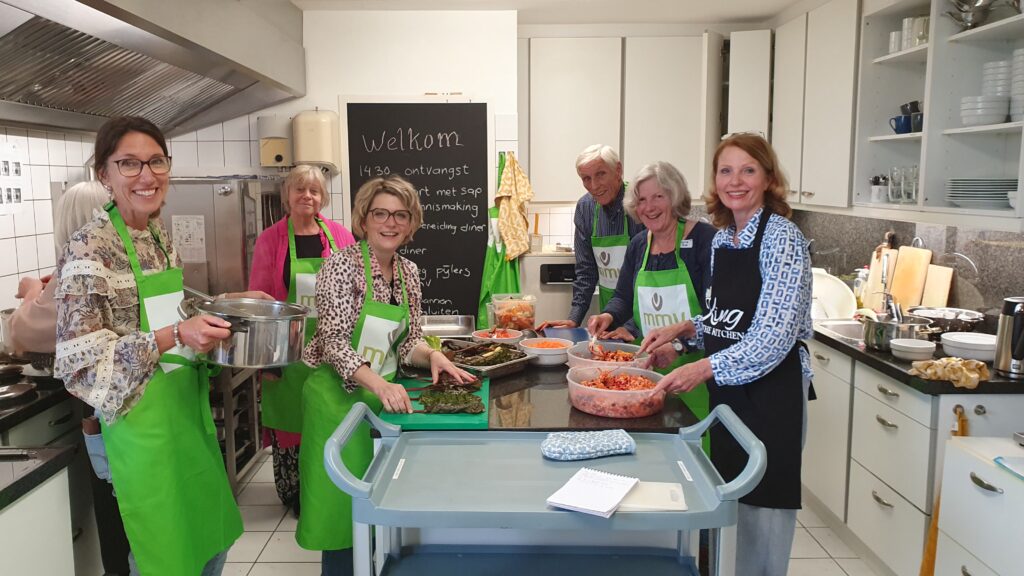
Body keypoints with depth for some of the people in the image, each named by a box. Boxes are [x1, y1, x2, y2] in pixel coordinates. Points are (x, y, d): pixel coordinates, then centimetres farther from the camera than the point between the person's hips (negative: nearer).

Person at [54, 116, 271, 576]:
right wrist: (175, 337, -30)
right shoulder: (89, 248, -17)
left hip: (189, 407, 7)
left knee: (211, 537, 19)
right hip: (143, 420, -7)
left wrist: (230, 301, 7)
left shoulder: (161, 237, 6)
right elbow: (78, 357, -20)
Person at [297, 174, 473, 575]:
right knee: (341, 502, 3)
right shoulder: (342, 265, -15)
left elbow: (408, 340, 8)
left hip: (385, 396, 6)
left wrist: (432, 356, -14)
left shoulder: (408, 272, 4)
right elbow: (334, 342, -21)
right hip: (339, 396, -6)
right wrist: (379, 383, -36)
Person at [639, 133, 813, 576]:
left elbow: (773, 338, -22)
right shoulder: (721, 238, 8)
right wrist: (685, 329, 1)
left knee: (761, 512, 3)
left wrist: (703, 369, -27)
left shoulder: (781, 237, -15)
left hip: (771, 392, -7)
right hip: (726, 390, 7)